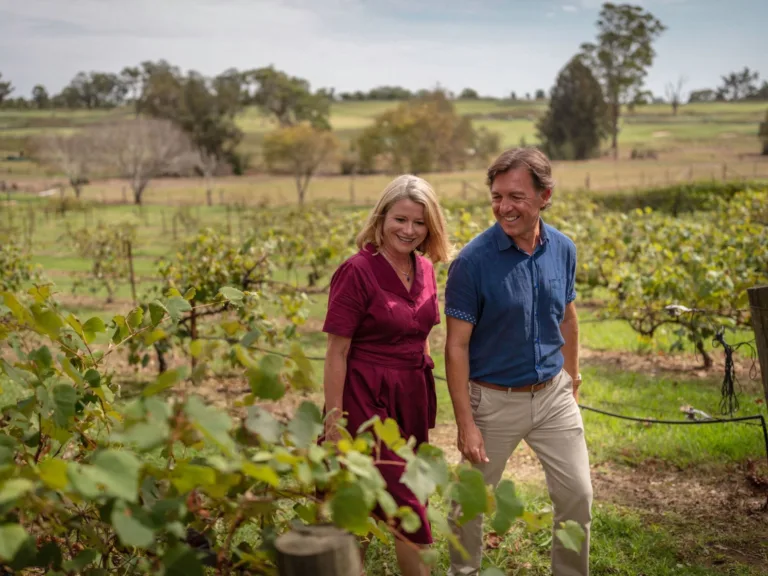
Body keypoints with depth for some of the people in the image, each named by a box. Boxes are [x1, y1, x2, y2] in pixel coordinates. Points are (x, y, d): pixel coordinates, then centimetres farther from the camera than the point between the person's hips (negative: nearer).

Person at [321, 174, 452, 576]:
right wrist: (333, 418, -15)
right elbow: (336, 352, -14)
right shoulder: (358, 270, -15)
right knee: (405, 503, -1)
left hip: (412, 398, 7)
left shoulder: (424, 268, 5)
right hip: (369, 399, -7)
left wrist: (425, 402, 16)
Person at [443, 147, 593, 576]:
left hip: (554, 394, 4)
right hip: (493, 399, -4)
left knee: (578, 496, 10)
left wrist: (573, 374, 18)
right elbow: (457, 345, -16)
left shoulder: (563, 249, -3)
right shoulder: (473, 261, -18)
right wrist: (466, 424, -17)